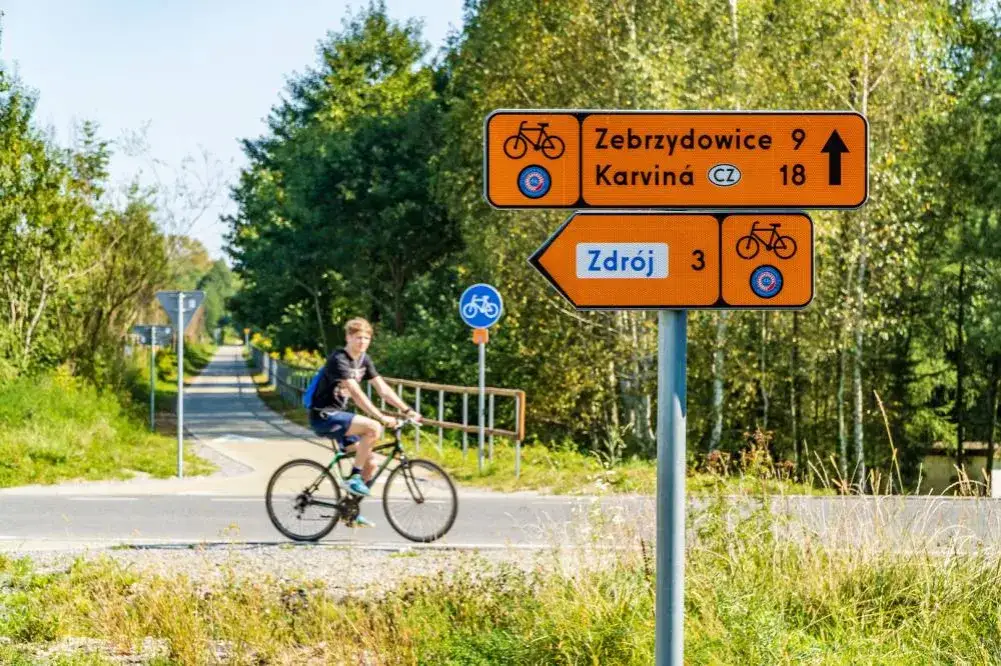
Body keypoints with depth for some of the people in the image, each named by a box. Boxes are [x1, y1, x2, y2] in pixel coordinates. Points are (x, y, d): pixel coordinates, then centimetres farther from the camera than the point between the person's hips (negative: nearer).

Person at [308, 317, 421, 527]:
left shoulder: (363, 359, 9)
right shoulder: (339, 360, -19)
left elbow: (383, 389, 8)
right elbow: (357, 393, -28)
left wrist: (408, 410, -2)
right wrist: (382, 417, -35)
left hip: (338, 415, 9)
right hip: (323, 416, -9)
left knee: (370, 464, 6)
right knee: (373, 428, -28)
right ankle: (354, 477, -17)